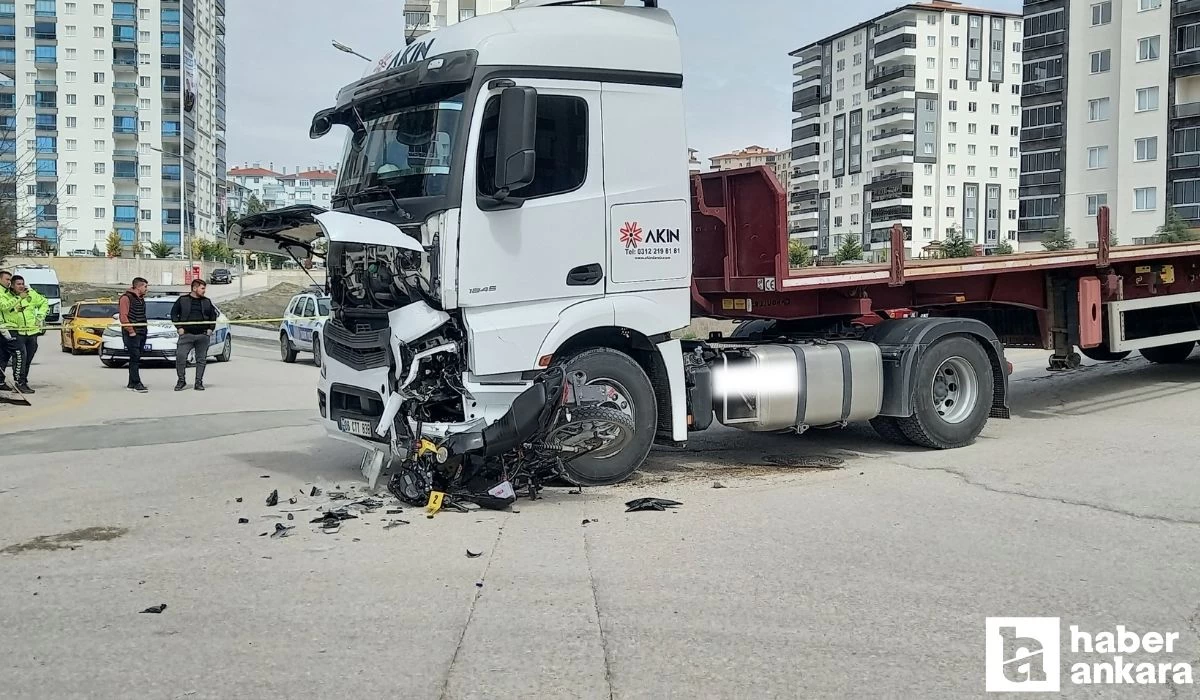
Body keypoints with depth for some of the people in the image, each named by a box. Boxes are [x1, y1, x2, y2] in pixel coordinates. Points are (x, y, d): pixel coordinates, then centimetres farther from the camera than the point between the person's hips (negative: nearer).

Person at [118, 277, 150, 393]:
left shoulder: (141, 298, 17)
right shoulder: (126, 297, -9)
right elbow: (123, 317, -14)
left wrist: (144, 329, 14)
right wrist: (131, 331, -16)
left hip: (142, 333, 9)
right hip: (132, 334, -9)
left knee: (136, 359, 10)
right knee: (135, 358, -10)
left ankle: (131, 384, 15)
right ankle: (137, 383, -11)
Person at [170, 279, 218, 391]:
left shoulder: (207, 301, 12)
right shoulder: (182, 300, 5)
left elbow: (213, 315, 19)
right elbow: (174, 313, 7)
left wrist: (210, 329, 8)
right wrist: (179, 327, -1)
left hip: (203, 335, 2)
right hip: (186, 334, -2)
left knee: (201, 359, 3)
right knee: (180, 356, -10)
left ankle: (199, 382, 11)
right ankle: (181, 381, 4)